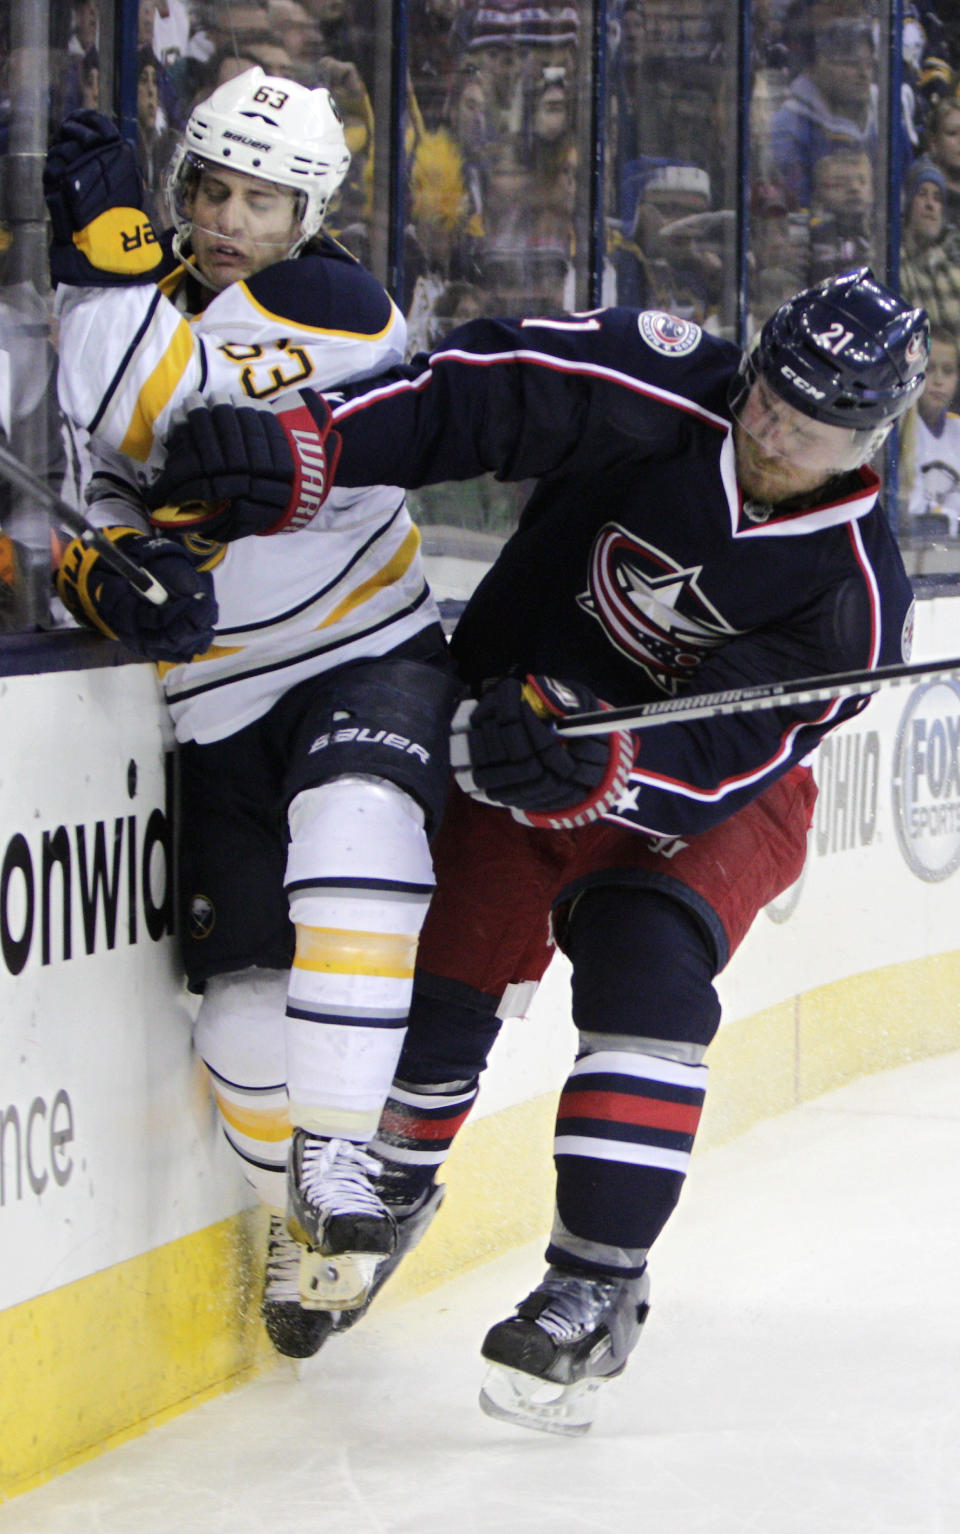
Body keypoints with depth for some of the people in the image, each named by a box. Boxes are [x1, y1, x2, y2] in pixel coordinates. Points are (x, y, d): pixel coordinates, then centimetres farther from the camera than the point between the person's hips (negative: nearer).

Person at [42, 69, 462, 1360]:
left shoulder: (336, 305, -14)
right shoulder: (146, 305, 6)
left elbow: (150, 415, -28)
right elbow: (97, 493, 4)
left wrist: (104, 240, -30)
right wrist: (105, 574, -18)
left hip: (367, 658, -5)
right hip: (221, 705, 5)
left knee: (354, 844, -34)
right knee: (246, 996, 3)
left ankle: (340, 1157, -25)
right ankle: (304, 1220, 27)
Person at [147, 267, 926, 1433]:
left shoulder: (852, 597, -25)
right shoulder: (664, 395, -23)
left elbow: (719, 764, -30)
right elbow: (484, 393, -28)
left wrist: (595, 770, -50)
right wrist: (299, 443, -41)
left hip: (712, 792, -2)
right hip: (519, 722, 2)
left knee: (648, 976, -26)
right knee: (443, 975, -4)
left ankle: (596, 1283, -18)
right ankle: (384, 1193, 27)